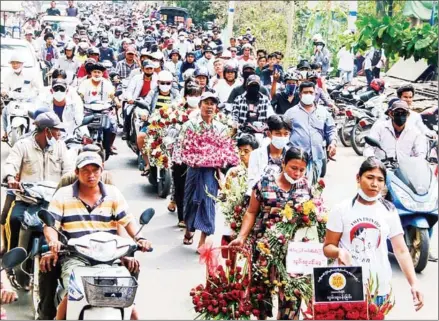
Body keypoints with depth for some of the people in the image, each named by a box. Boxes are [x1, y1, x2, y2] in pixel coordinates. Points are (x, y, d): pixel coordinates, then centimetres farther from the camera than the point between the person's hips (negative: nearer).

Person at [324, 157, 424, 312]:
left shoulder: (389, 211, 3)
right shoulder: (342, 209, -2)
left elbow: (401, 251, 2)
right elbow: (328, 247, 0)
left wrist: (414, 283, -10)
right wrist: (339, 252, -24)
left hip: (380, 289, 2)